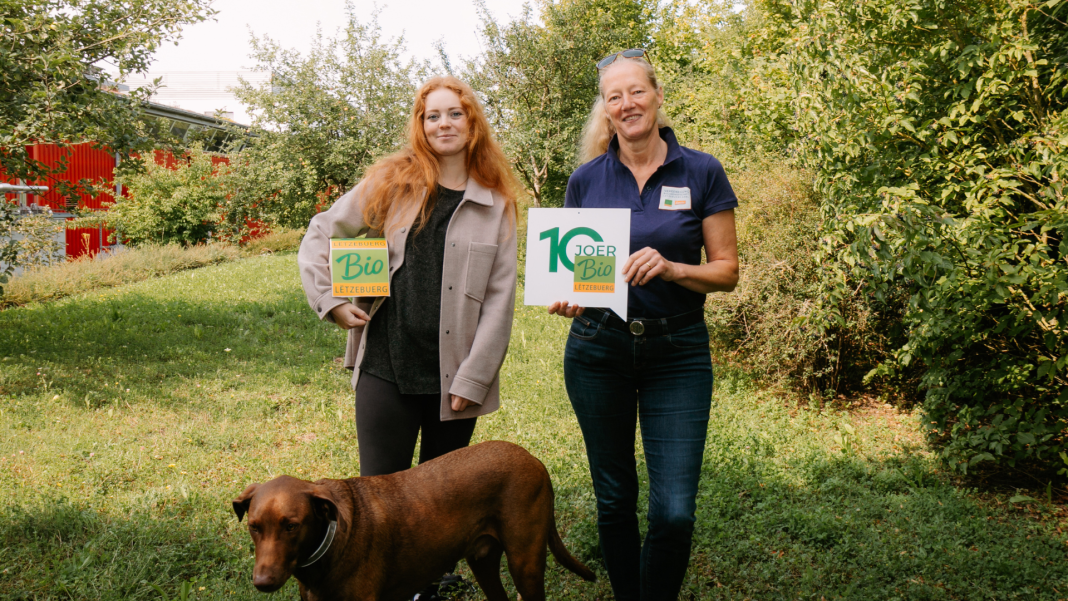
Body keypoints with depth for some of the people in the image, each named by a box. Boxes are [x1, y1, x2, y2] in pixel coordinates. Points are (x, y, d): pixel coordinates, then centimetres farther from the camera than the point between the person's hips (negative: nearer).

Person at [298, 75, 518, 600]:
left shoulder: (497, 204, 4)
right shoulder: (391, 183, 5)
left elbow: (500, 297, 1)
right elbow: (321, 235, 12)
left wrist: (473, 379, -5)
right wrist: (331, 301, 0)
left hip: (454, 378, 0)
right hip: (386, 368, 0)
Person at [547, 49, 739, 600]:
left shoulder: (702, 173, -2)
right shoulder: (585, 180, 4)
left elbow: (726, 271, -1)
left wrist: (672, 269, -20)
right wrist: (564, 296, -11)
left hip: (678, 353, -2)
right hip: (597, 349, 2)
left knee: (674, 511, -8)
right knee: (614, 499, 12)